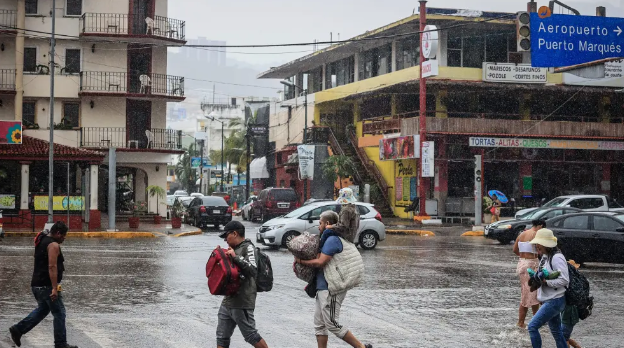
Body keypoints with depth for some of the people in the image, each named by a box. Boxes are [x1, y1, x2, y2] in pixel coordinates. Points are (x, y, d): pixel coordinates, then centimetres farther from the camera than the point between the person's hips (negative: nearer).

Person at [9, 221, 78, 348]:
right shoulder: (53, 245, -15)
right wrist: (54, 288, -26)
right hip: (47, 285, -10)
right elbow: (52, 267, -24)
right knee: (59, 314, -2)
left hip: (37, 284, 10)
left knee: (42, 310, 23)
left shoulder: (42, 241, 14)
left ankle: (18, 329, 20)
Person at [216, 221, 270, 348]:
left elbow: (253, 270, -23)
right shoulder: (234, 248, 17)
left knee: (251, 336, -1)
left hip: (242, 303, -9)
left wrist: (235, 257, -24)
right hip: (228, 301, 9)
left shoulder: (248, 247, -9)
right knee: (222, 337, 7)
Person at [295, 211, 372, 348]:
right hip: (324, 287, 11)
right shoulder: (328, 239, 18)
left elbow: (320, 262, -20)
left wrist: (300, 261, -8)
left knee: (332, 324, -8)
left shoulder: (332, 240, -15)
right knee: (319, 324, 12)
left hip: (331, 289, -11)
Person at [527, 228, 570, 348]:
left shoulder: (557, 258, -18)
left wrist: (545, 281, -22)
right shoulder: (545, 257, 11)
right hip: (548, 300, 10)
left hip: (555, 301, -10)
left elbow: (564, 280, -22)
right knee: (556, 331, 15)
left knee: (532, 326, -12)